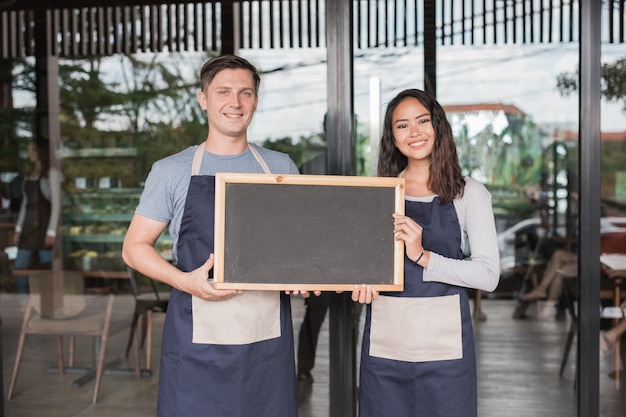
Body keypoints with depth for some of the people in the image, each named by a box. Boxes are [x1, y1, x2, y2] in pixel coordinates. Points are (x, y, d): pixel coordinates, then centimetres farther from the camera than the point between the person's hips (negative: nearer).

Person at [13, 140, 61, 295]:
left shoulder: (52, 173, -5)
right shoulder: (29, 175, 15)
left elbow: (56, 203, -10)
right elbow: (25, 203, 18)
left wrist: (52, 231, -16)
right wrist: (18, 228, 11)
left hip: (44, 224, -7)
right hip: (28, 225, 7)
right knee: (19, 268, 4)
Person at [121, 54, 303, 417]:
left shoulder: (281, 168, 10)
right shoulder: (172, 171, 3)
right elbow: (135, 247, 4)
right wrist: (185, 281, -13)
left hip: (269, 340, 2)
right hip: (199, 342, -2)